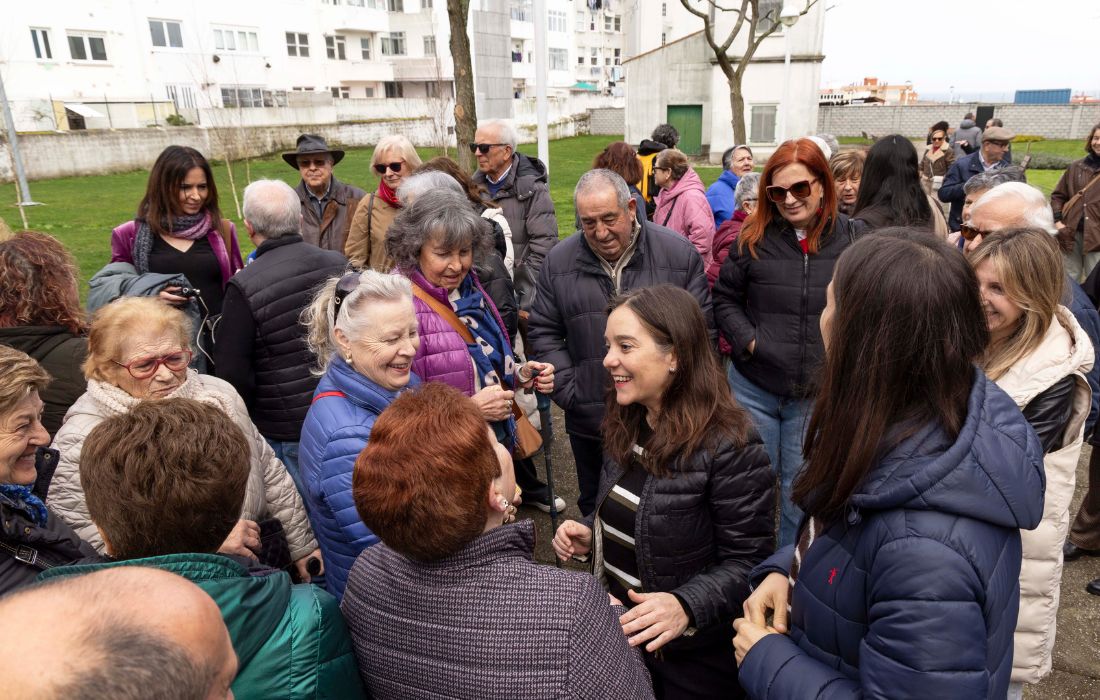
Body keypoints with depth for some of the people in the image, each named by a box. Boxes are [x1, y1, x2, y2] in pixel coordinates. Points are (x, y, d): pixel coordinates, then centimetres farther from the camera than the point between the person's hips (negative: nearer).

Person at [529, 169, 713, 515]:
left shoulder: (679, 253, -5)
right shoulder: (559, 261, 0)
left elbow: (703, 329, -1)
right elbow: (544, 333, 6)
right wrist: (568, 392, -3)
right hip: (590, 421, 2)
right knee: (596, 511, 20)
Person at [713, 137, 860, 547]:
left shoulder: (851, 238, -4)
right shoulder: (754, 237, -5)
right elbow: (725, 298, 3)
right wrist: (748, 341, -10)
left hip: (816, 391, 0)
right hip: (754, 388, 0)